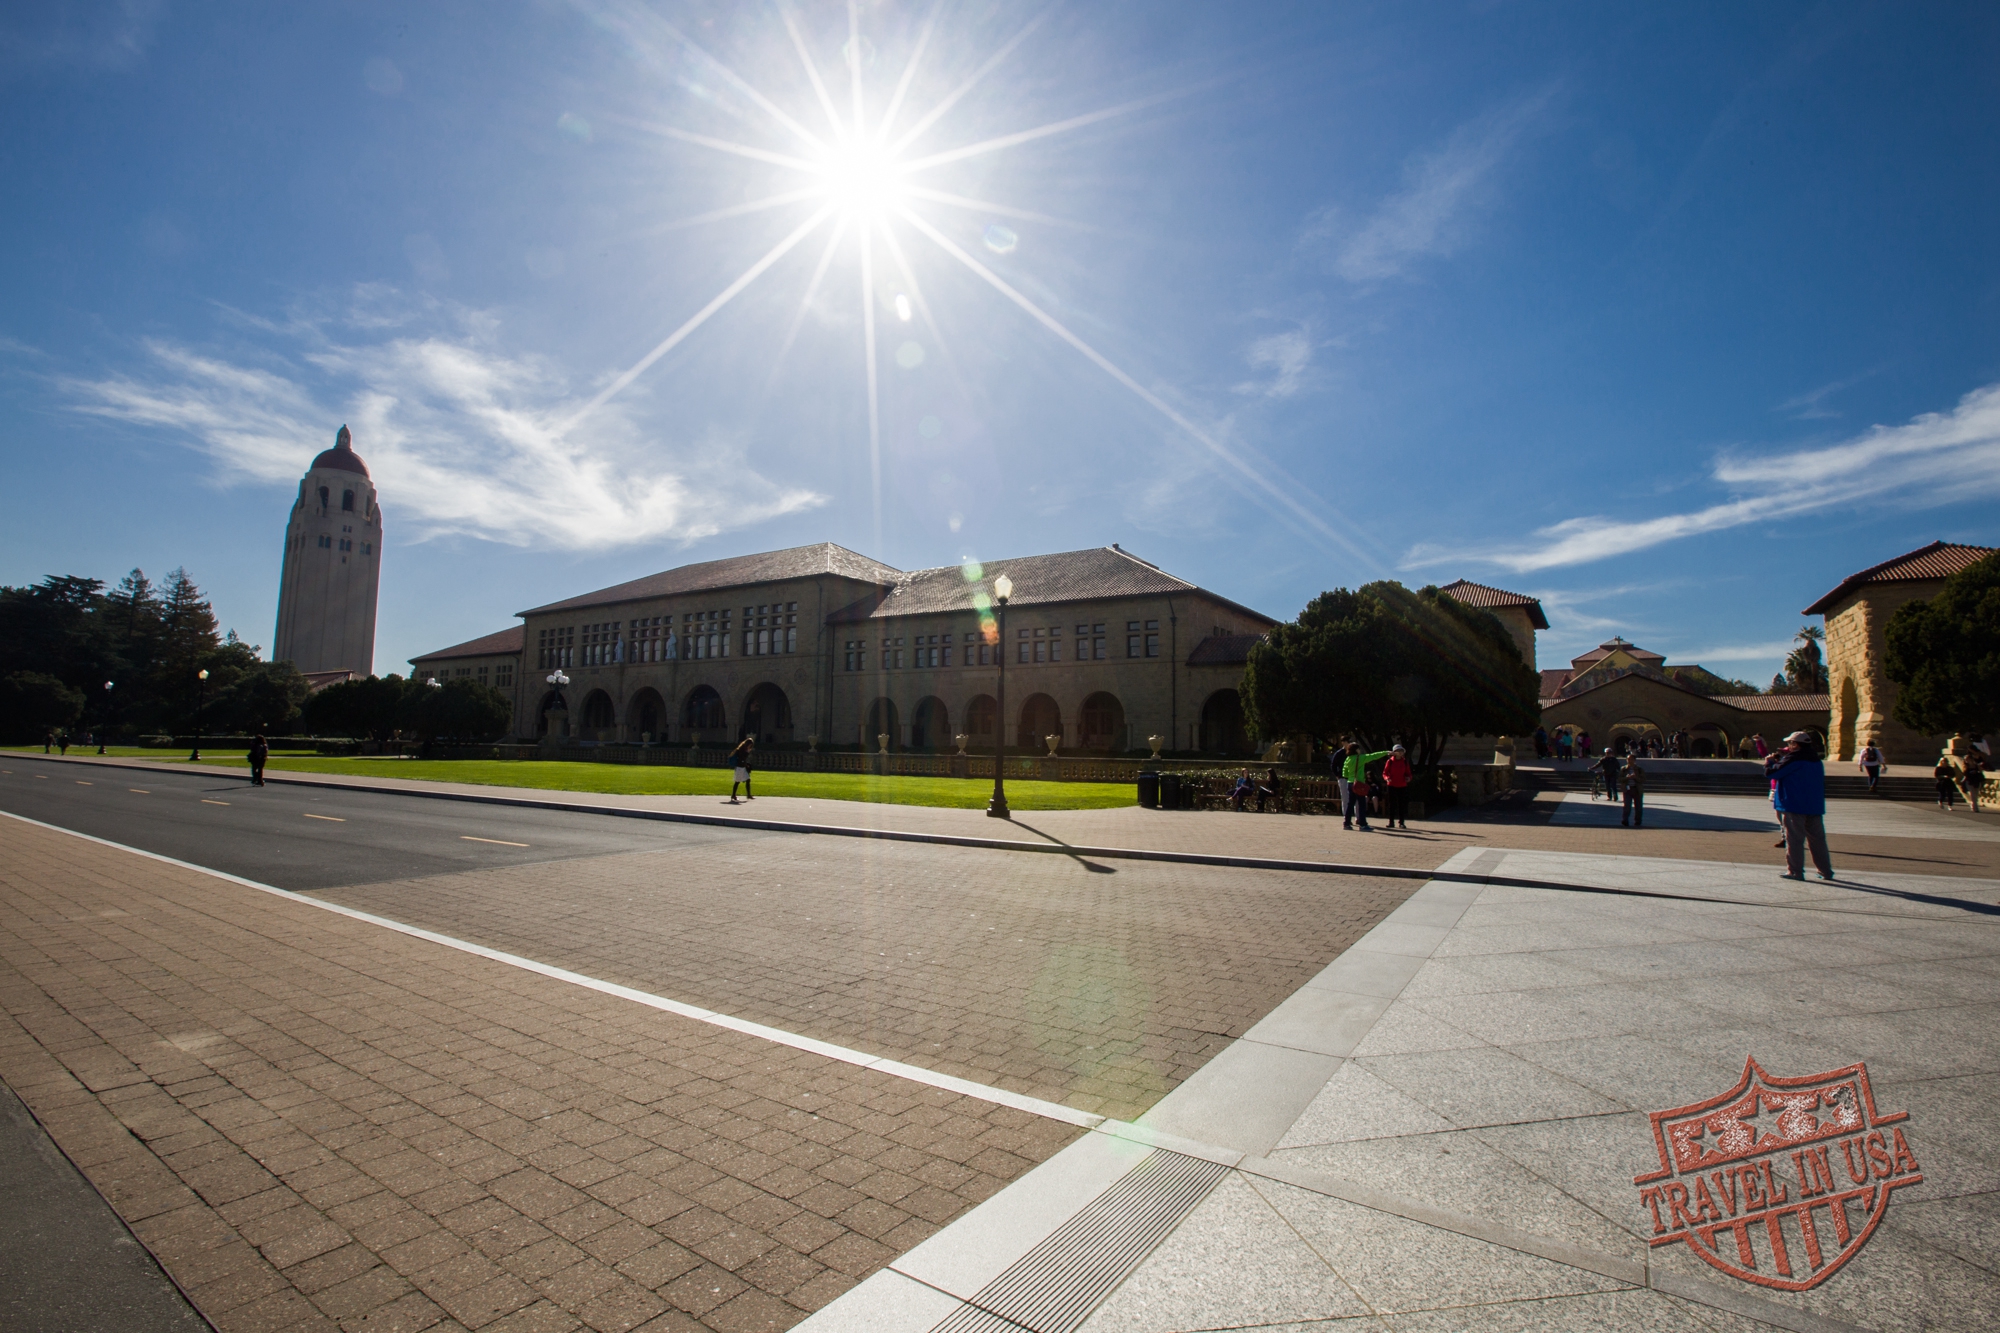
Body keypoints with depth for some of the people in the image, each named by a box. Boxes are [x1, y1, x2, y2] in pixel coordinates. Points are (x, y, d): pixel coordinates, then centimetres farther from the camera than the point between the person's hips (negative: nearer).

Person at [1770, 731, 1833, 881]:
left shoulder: (1793, 760, -13)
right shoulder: (1816, 760, 13)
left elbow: (1772, 772, -14)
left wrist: (1769, 762, 5)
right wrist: (1783, 758, 21)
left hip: (1794, 806, -7)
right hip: (1815, 806, 7)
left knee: (1794, 839, -3)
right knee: (1817, 839, 13)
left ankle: (1795, 871, -1)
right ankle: (1825, 871, 18)